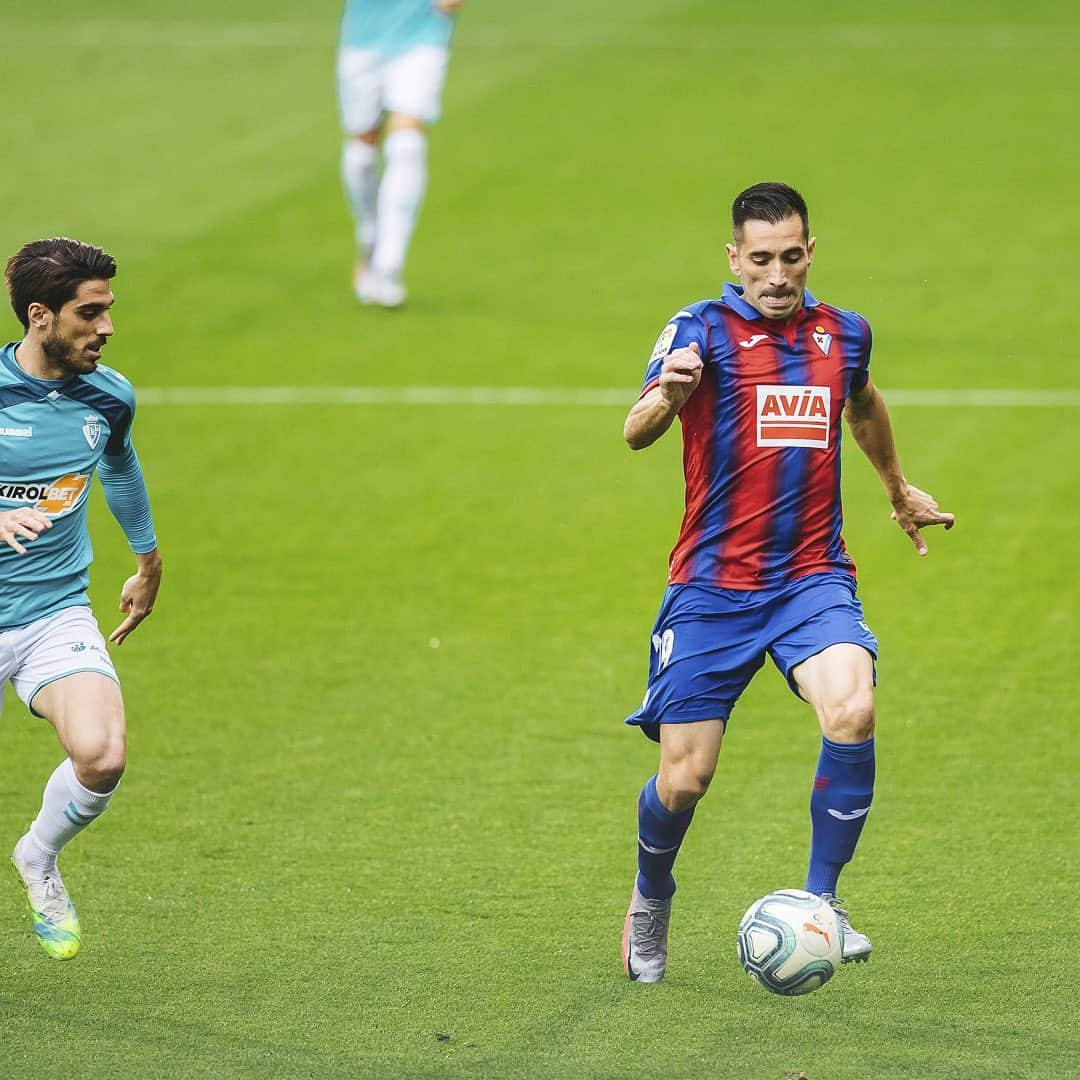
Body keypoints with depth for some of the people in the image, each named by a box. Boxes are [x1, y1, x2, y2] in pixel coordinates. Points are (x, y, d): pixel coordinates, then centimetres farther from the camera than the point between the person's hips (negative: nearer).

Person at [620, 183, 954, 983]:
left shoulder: (844, 335, 8)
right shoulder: (703, 329, -7)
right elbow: (637, 433, -23)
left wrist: (898, 488, 45)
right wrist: (667, 393, -46)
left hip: (813, 579, 2)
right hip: (712, 586, -2)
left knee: (851, 713, -27)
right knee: (684, 779, -2)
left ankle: (821, 899, -11)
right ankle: (651, 900, 30)